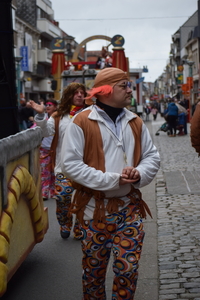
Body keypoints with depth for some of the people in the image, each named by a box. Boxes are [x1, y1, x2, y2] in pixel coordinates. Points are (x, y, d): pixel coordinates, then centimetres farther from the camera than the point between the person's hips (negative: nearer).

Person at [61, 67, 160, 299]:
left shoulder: (135, 122, 7)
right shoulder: (82, 122, -9)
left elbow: (152, 157, 12)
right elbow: (70, 164, -14)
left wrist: (139, 174, -11)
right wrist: (112, 180, -19)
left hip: (129, 207, 3)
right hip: (94, 208, -3)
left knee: (128, 268, 3)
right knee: (94, 269, 11)